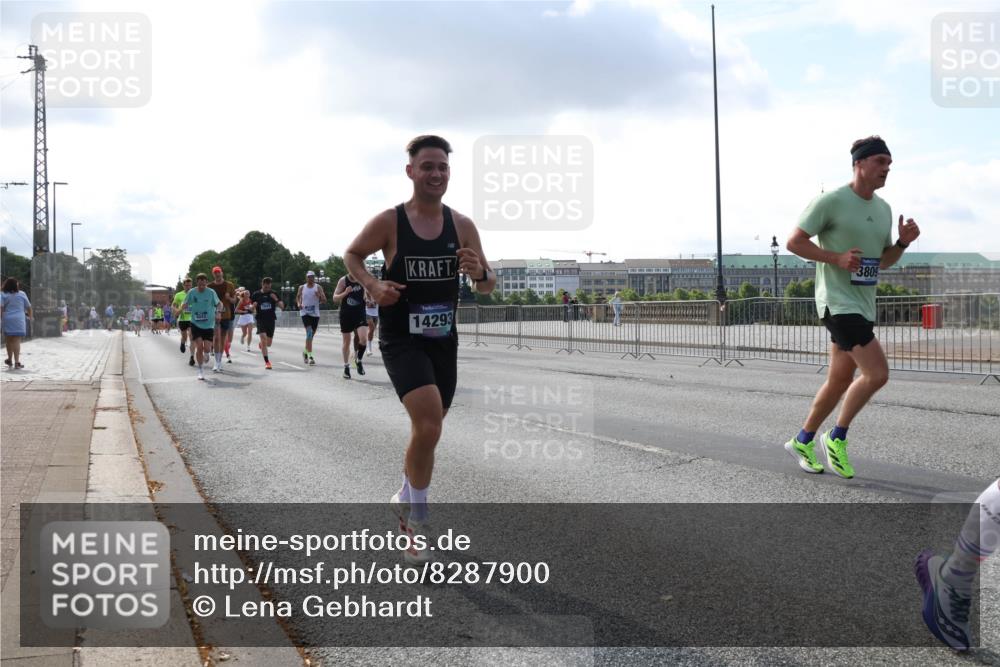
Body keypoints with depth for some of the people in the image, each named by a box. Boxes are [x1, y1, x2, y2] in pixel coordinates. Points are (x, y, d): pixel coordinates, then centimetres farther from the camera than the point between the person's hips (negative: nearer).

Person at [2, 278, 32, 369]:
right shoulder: (22, 294, 4)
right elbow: (28, 307, 10)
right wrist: (30, 316, 27)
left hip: (7, 320, 1)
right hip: (19, 320, -1)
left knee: (9, 340, 16)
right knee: (17, 340, -4)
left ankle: (10, 359, 30)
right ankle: (16, 362, -12)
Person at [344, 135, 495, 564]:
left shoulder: (462, 225, -1)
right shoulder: (389, 222, -9)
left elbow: (488, 287, 5)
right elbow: (352, 255, 7)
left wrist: (479, 273, -19)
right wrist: (371, 285, -12)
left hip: (443, 341, 5)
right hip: (401, 340, -5)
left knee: (427, 430, 17)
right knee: (429, 425, -22)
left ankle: (406, 502, 41)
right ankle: (416, 518, -4)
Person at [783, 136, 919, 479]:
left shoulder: (883, 209, 13)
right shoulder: (831, 201, -11)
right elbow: (794, 242, -10)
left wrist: (902, 242, 2)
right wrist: (837, 257, -20)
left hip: (863, 306, 9)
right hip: (837, 302, -9)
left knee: (840, 380, 13)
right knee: (877, 373, -16)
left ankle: (802, 442, 27)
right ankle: (837, 438, 2)